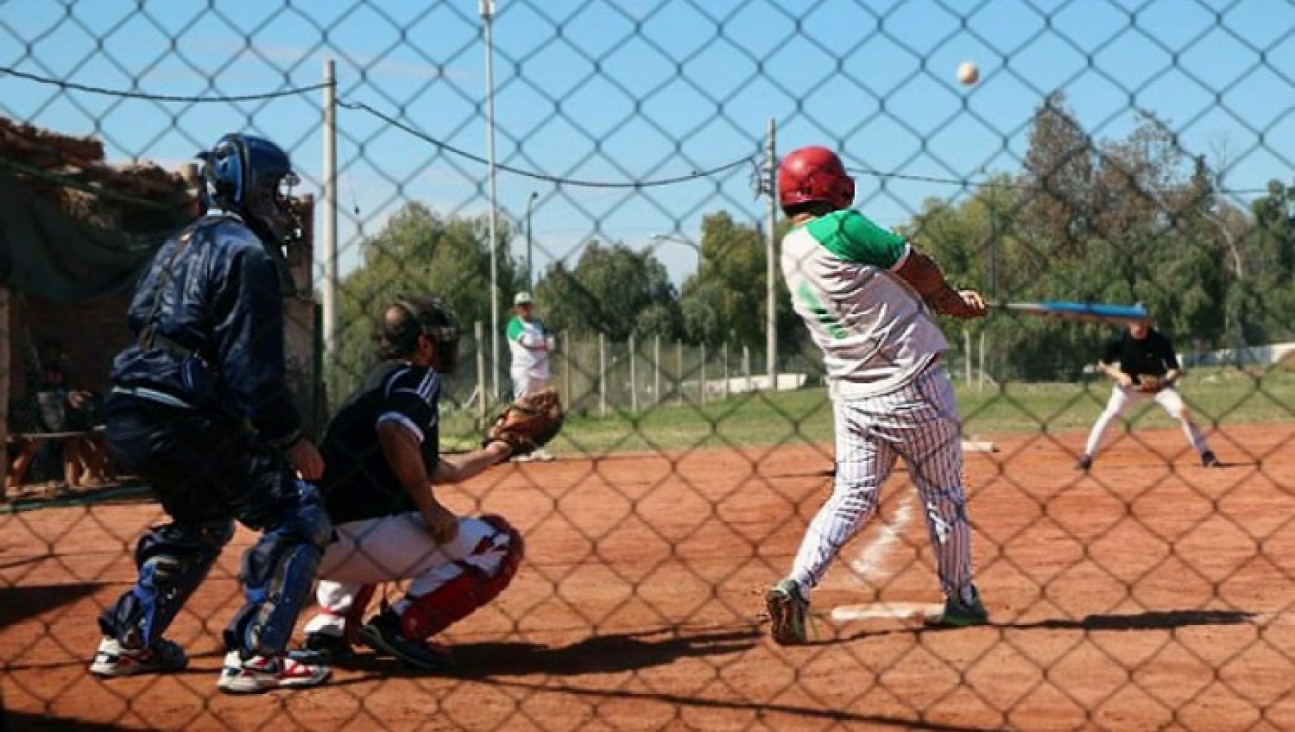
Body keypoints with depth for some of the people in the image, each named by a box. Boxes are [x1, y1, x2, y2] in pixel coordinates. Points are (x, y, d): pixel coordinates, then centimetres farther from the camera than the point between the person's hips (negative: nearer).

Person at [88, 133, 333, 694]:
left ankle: (128, 642, 31)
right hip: (187, 420, -10)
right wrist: (290, 438, -11)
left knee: (202, 517, 31)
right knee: (298, 515, -4)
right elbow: (252, 366, -15)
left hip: (130, 416, 10)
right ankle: (254, 656, -9)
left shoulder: (179, 246, 21)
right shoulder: (248, 253, -8)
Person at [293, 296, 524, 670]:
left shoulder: (379, 382, 26)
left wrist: (494, 453, 46)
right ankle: (400, 626, -11)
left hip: (315, 543, 9)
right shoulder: (417, 377, -1)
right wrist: (430, 508, -16)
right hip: (360, 533, -9)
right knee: (501, 543, -2)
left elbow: (435, 469, 36)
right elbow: (395, 432, -24)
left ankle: (329, 628, 22)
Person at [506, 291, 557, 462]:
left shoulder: (539, 324, 18)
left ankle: (538, 449, 13)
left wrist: (534, 344, -13)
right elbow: (527, 341, -18)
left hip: (541, 372, 7)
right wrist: (544, 342, -3)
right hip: (523, 372, -7)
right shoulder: (514, 325, -1)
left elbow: (551, 344, 5)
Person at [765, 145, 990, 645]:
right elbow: (919, 270, -9)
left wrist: (949, 301, 10)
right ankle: (960, 600, 25)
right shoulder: (840, 227, -18)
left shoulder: (791, 252, 7)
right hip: (912, 387, -6)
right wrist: (951, 300, 12)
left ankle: (796, 585, -10)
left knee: (851, 497, 10)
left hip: (851, 394, 6)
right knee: (944, 497, 11)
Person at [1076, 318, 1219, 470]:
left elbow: (1175, 370, -18)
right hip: (1128, 384, 1)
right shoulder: (1118, 341, -21)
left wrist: (1164, 379, -39)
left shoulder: (1162, 341, -23)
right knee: (1109, 414, -17)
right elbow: (1102, 365, -7)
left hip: (1158, 383, -1)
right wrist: (1119, 375, -25)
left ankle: (1206, 455, -10)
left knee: (1182, 411, -19)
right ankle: (1087, 457, -7)